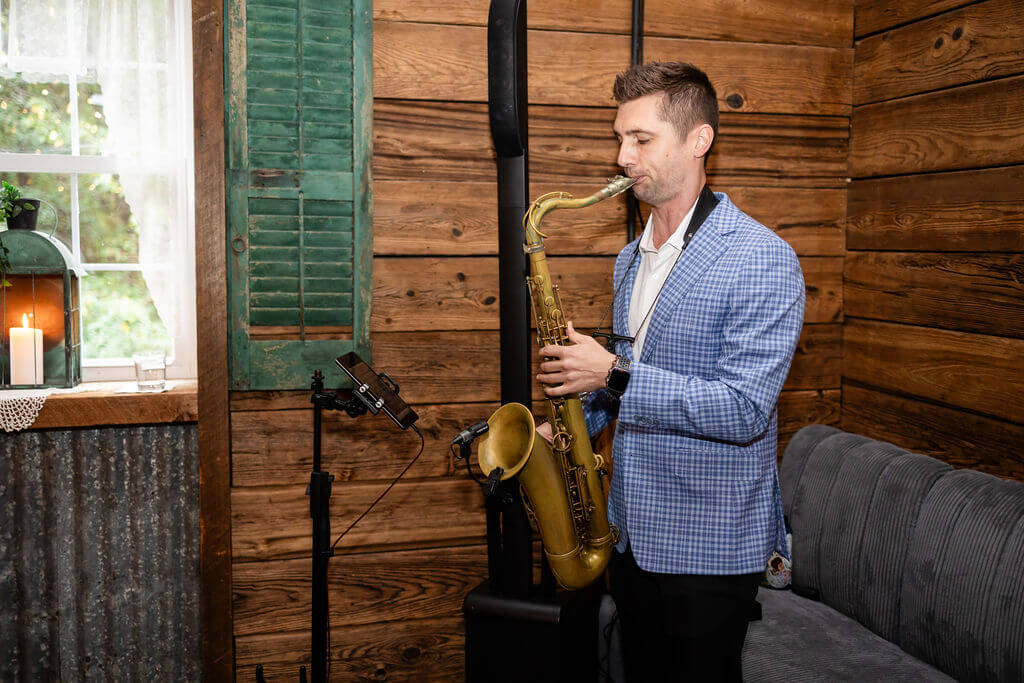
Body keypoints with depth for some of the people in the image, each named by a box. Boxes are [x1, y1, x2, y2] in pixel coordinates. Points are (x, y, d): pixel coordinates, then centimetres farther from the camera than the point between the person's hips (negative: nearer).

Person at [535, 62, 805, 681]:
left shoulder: (764, 261, -17)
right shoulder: (631, 260, 10)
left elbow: (743, 409, -25)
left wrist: (614, 374, -25)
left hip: (710, 545, -8)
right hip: (632, 531, 8)